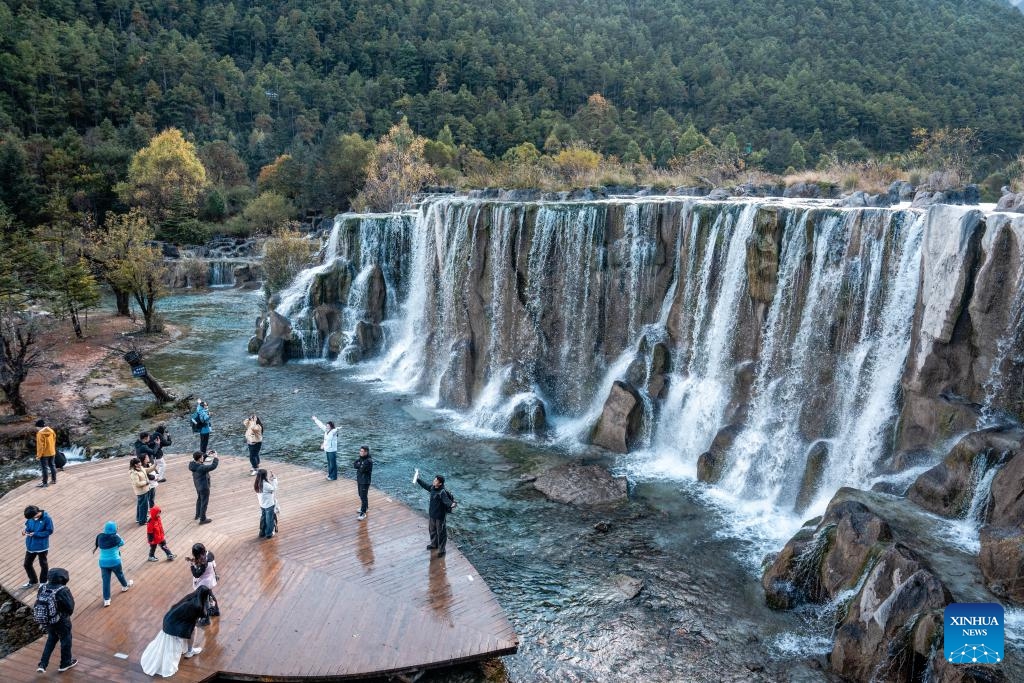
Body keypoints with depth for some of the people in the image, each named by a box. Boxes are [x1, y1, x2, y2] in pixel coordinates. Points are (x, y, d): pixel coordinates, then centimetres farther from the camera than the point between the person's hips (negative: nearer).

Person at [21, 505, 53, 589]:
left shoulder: (46, 518, -24)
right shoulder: (31, 517, -10)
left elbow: (49, 531, -18)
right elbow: (28, 525, 7)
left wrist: (35, 534, -24)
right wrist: (26, 529, -15)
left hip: (42, 546, -5)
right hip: (30, 545, 5)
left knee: (43, 564, 15)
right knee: (27, 564, 17)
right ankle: (33, 581, 41)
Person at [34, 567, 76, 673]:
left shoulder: (43, 588, -11)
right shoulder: (63, 591, -29)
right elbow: (70, 607, -23)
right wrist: (71, 598, -3)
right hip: (61, 622, -5)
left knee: (51, 640, 28)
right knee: (66, 640, 17)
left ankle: (42, 664, 25)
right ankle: (65, 663, 32)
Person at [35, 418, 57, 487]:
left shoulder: (40, 433, -21)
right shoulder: (51, 431, 2)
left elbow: (40, 445, -21)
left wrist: (39, 455, -14)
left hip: (44, 453, -7)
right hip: (51, 452, 7)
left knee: (44, 468, 0)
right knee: (52, 465, 18)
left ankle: (45, 483, 6)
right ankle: (54, 479, 27)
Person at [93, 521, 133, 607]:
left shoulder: (100, 537, -9)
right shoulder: (115, 538, -21)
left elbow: (98, 544, 8)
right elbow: (122, 543, -4)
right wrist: (117, 534, 6)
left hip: (103, 562, 3)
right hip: (114, 561, -3)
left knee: (106, 580, 9)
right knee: (120, 574, 24)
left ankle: (106, 599, 12)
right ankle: (125, 586, 50)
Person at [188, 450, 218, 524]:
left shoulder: (193, 464, -13)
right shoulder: (201, 468, -37)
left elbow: (201, 461, 9)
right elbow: (213, 466, -33)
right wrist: (215, 457, -21)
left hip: (198, 485, 9)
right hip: (204, 487, -9)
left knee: (199, 499, 30)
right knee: (204, 503, 9)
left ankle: (198, 515, 48)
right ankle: (202, 519, 23)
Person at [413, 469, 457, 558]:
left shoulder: (442, 492, -30)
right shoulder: (432, 487, -5)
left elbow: (447, 500, -42)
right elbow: (425, 485, 14)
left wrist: (452, 504, -63)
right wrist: (418, 480, 22)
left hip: (440, 516, -9)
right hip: (432, 514, 9)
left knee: (441, 533, 7)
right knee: (432, 529, 27)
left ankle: (441, 550, 22)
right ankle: (434, 544, 50)